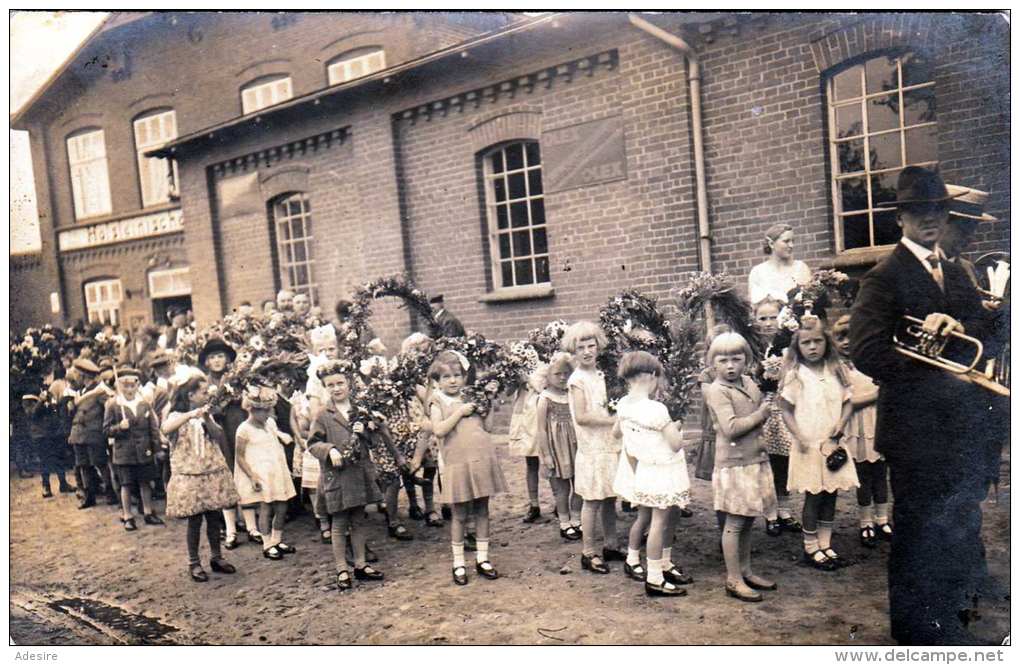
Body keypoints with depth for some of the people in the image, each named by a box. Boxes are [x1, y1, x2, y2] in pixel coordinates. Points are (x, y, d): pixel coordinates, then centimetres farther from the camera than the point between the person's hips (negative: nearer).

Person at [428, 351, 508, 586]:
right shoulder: (438, 401, 1)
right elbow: (439, 430, -14)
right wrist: (460, 412, -13)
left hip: (482, 460, 4)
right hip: (458, 463, -4)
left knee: (482, 510, 11)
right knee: (459, 515, 4)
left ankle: (482, 558, 23)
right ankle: (458, 563, 17)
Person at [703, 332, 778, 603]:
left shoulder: (749, 383, 10)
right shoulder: (717, 390, -14)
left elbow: (761, 413, 21)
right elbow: (730, 428, -23)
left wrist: (764, 412, -2)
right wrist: (759, 415, -12)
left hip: (756, 460, 8)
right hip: (733, 464, -8)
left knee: (748, 520, 16)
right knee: (735, 523, -1)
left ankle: (745, 572, 28)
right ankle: (733, 580, 8)